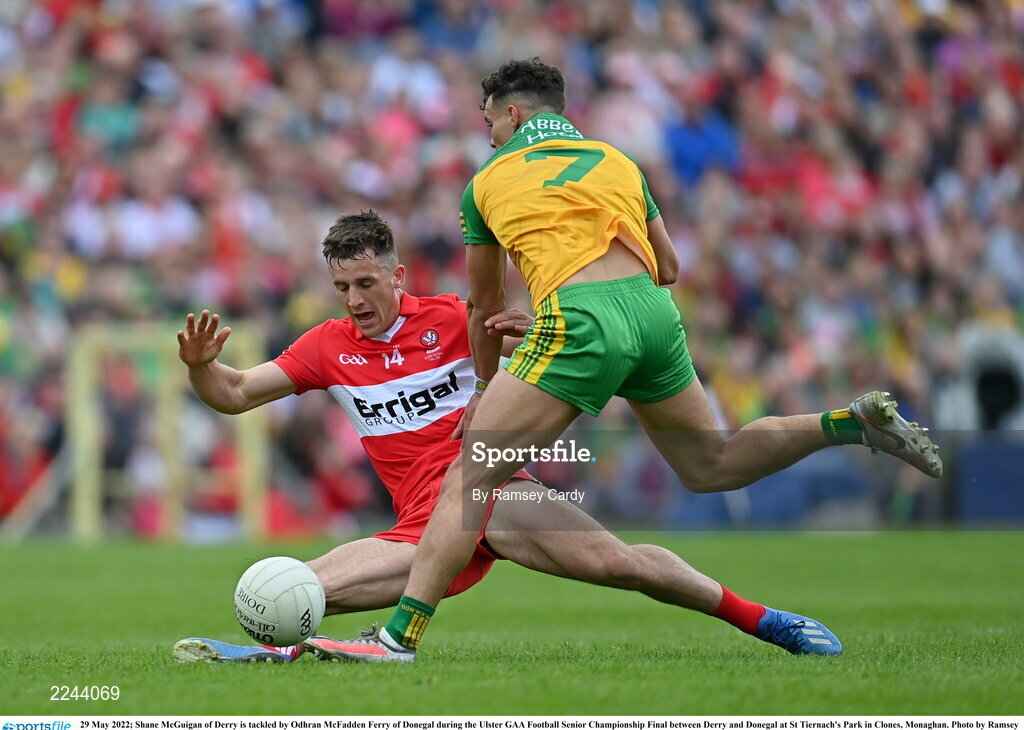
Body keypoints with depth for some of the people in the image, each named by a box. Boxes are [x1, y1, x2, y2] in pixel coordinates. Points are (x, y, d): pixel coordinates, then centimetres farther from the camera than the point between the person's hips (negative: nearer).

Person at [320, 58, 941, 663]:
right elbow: (668, 268, 24)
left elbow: (485, 308, 27)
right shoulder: (618, 161, 25)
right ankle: (854, 422, 9)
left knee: (465, 481, -6)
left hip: (581, 321, -5)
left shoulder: (489, 182, 17)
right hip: (656, 315, 5)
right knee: (712, 467, 26)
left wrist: (486, 386, 40)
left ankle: (400, 639, -16)